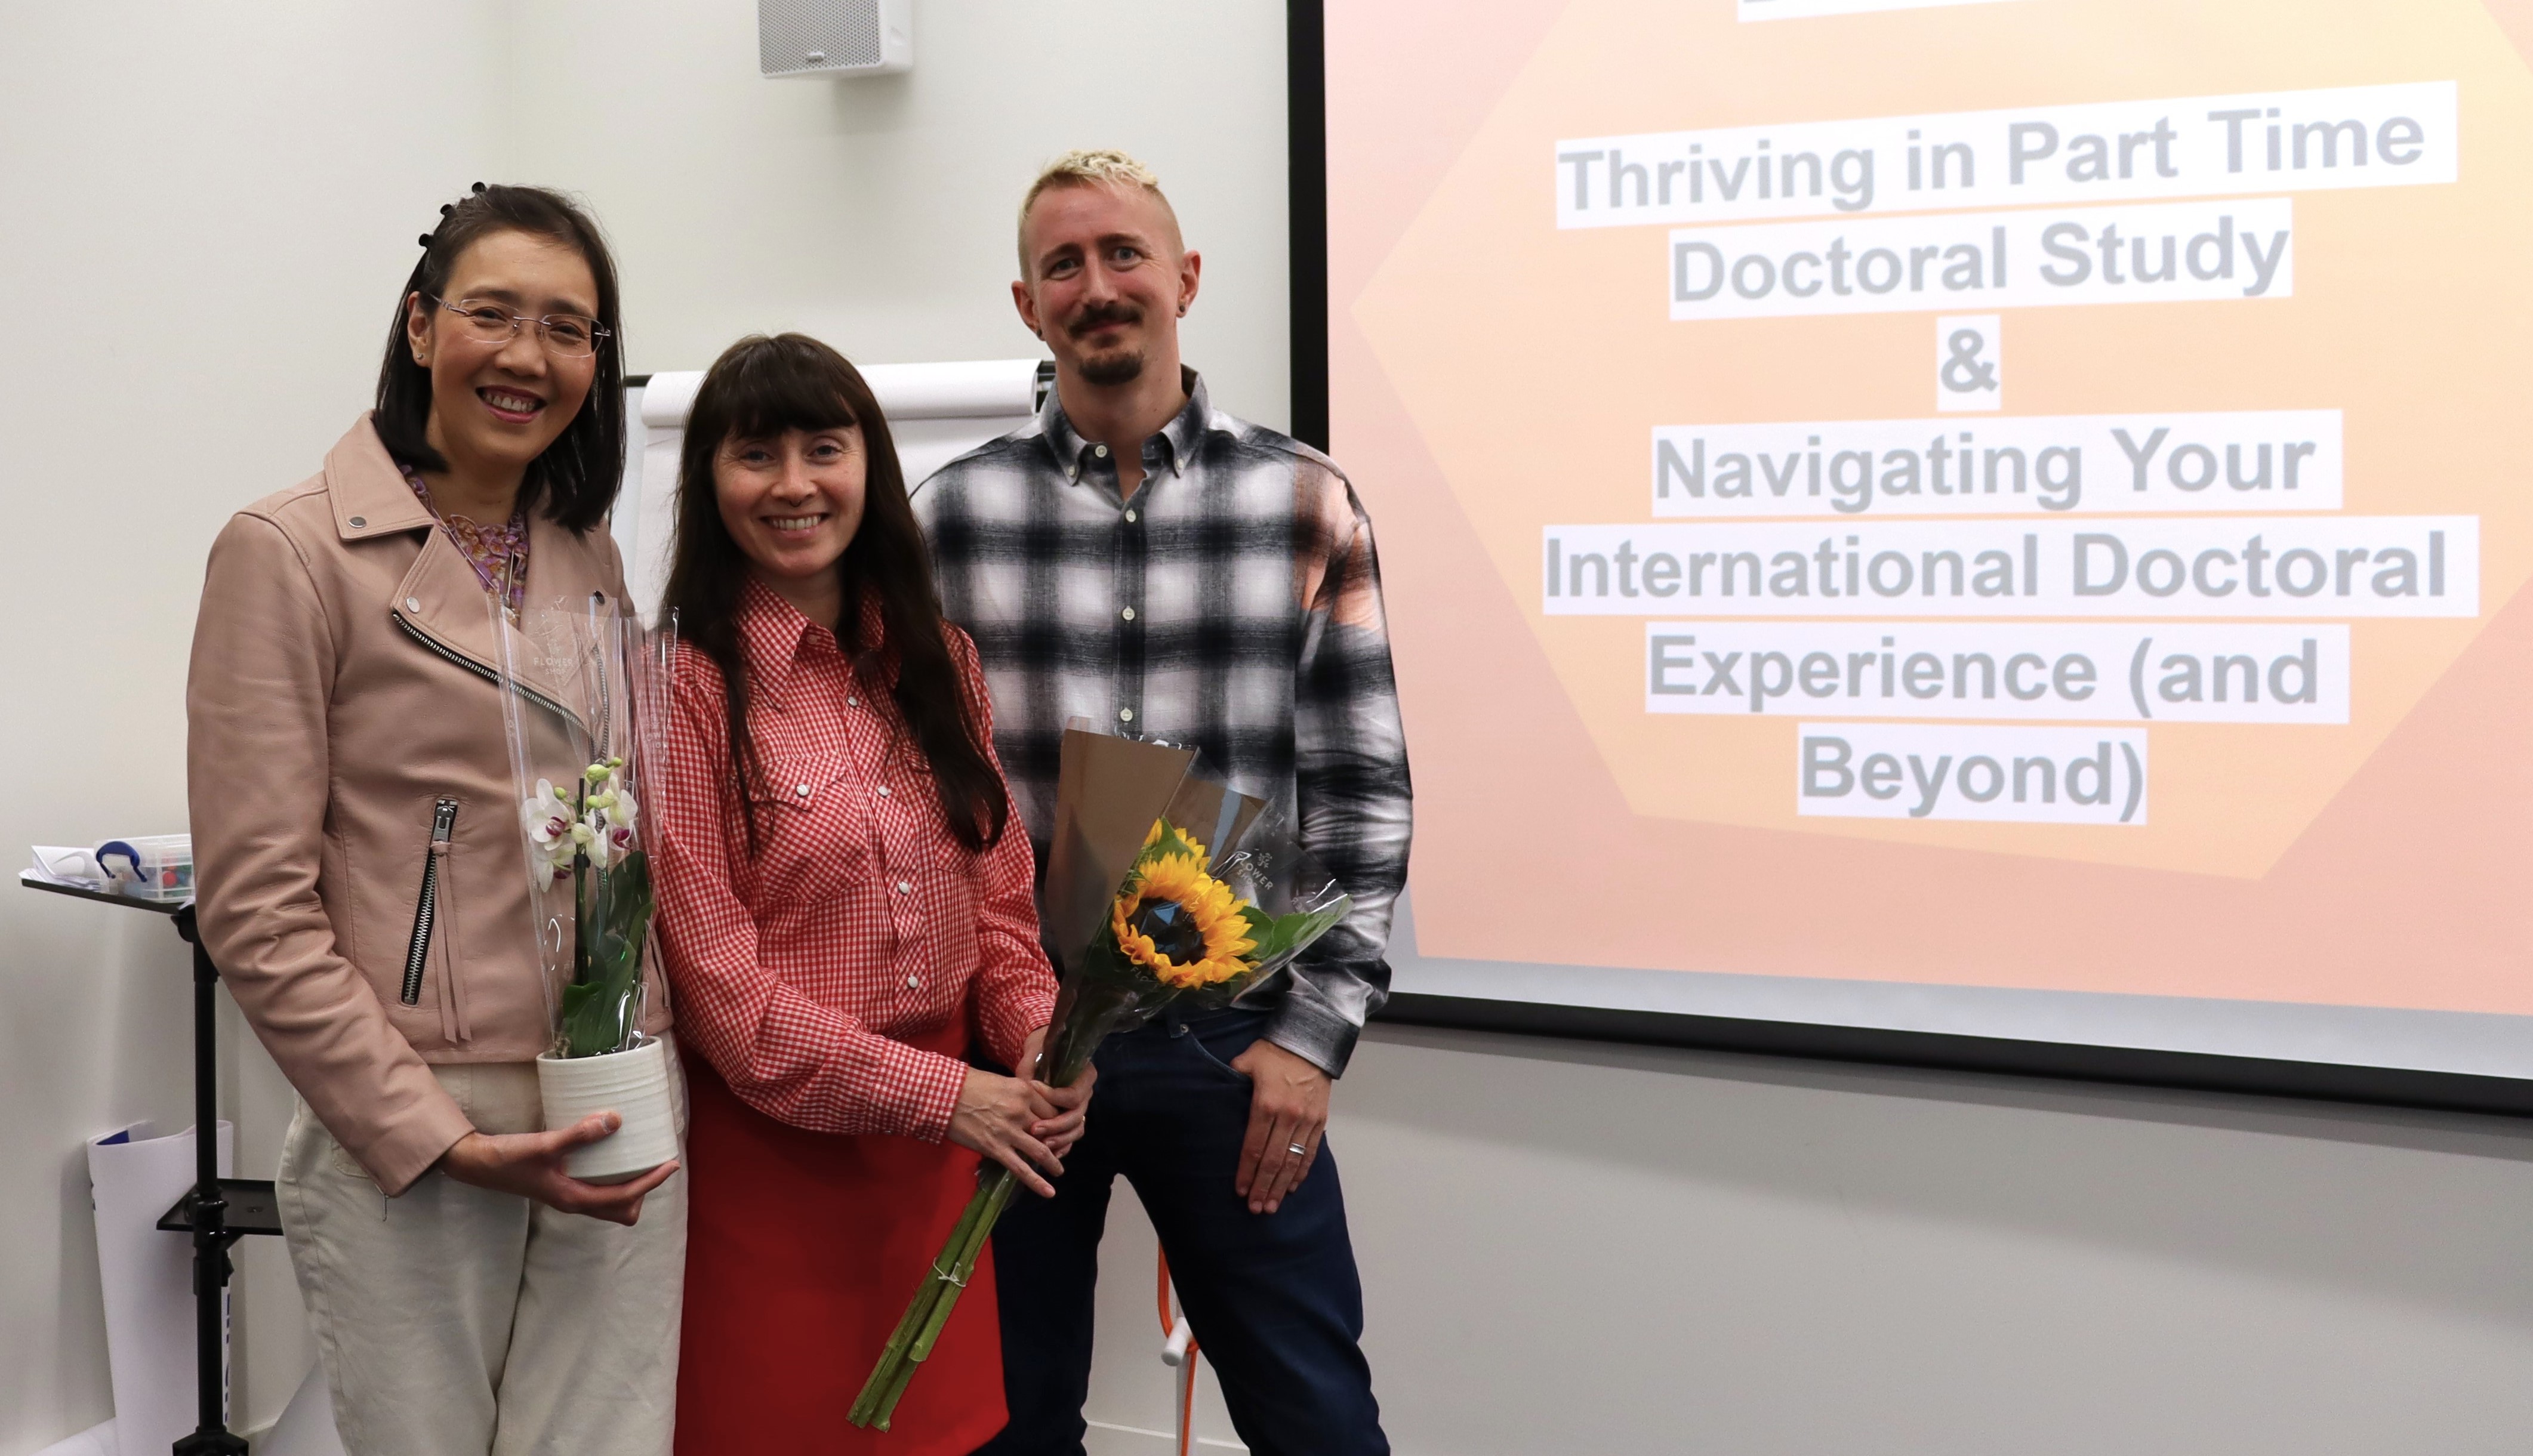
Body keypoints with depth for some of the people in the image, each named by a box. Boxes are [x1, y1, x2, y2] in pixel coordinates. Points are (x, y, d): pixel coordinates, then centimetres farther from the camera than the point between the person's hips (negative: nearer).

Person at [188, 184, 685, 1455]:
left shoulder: (589, 558, 11)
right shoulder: (291, 552, -5)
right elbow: (255, 907, -9)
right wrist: (434, 1136, -13)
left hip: (621, 1135, 5)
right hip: (404, 1147, -4)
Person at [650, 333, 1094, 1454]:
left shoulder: (939, 661, 8)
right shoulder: (688, 688, -10)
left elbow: (999, 891, 8)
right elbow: (717, 981, -13)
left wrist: (1038, 1035, -11)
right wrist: (940, 1095, -16)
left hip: (942, 1151, 5)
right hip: (769, 1149, -5)